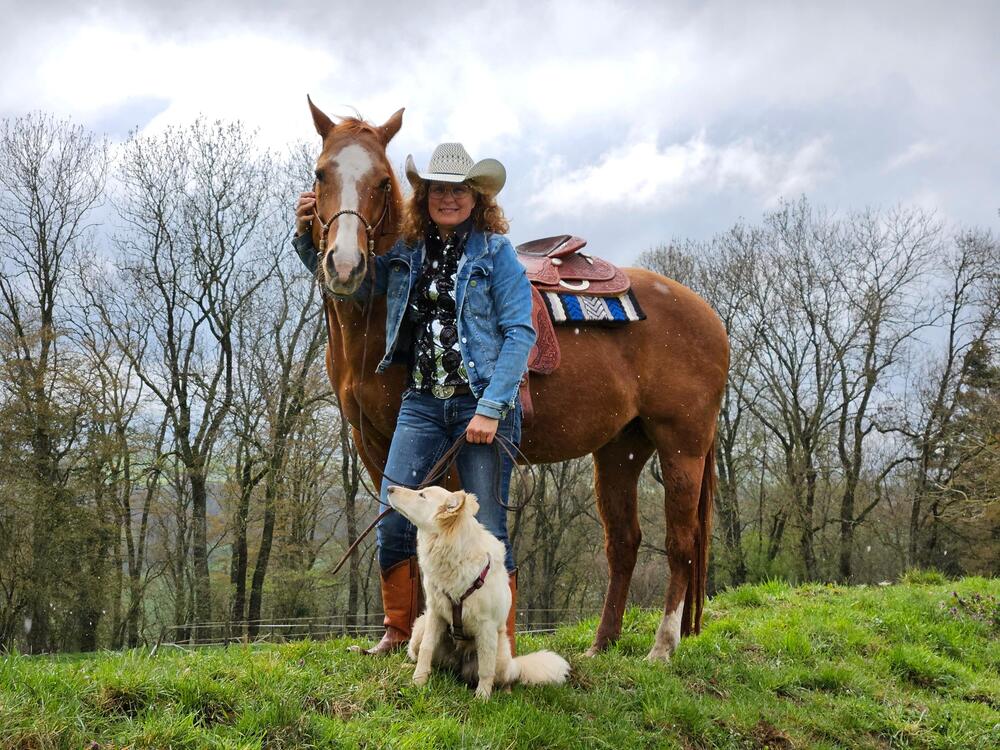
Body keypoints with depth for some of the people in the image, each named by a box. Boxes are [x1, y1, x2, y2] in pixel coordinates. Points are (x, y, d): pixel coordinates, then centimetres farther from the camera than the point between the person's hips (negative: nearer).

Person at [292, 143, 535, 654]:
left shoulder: (496, 252, -1)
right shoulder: (405, 253, 11)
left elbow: (519, 333, -7)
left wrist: (490, 409, -15)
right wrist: (307, 241, 5)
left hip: (482, 404, -4)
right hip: (422, 401, 4)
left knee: (486, 530, -3)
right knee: (392, 520, -2)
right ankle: (398, 631, 17)